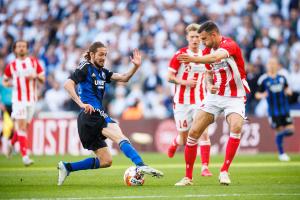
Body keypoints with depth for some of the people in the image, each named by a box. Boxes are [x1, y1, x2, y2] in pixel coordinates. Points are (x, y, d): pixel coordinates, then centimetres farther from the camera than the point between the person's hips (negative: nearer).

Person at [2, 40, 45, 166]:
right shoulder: (11, 66, 2)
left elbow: (43, 80, 8)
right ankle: (25, 156, -16)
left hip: (32, 99, 3)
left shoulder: (34, 62, 5)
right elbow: (4, 81, 14)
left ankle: (11, 144, 39)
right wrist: (9, 84, -9)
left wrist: (35, 76, -14)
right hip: (18, 100, -3)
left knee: (24, 126, 12)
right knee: (21, 126, -13)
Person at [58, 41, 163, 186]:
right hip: (90, 114, -9)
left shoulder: (102, 71, 21)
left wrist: (136, 67, -1)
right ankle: (140, 166, -47)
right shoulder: (85, 68, -2)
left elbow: (123, 78, 15)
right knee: (119, 136, -28)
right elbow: (68, 84, -14)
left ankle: (66, 167, 14)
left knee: (105, 161, 10)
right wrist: (81, 103, -23)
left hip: (97, 116, 9)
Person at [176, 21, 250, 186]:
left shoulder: (229, 45, -18)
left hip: (234, 97, -6)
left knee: (236, 127, -31)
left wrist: (194, 59, -59)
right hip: (214, 96, 6)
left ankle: (224, 172, -20)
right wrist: (209, 85, -7)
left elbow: (216, 57, -41)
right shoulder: (208, 51, 5)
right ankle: (188, 176, 7)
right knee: (193, 132, -4)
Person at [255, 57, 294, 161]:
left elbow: (287, 88, 21)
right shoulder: (263, 79, -5)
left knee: (290, 130, -4)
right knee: (279, 130, 0)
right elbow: (257, 94, 1)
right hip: (273, 111, -3)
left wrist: (288, 91, -2)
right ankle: (281, 154, 17)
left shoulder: (282, 78, 6)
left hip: (285, 109, 3)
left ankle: (280, 135, 30)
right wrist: (262, 95, -21)